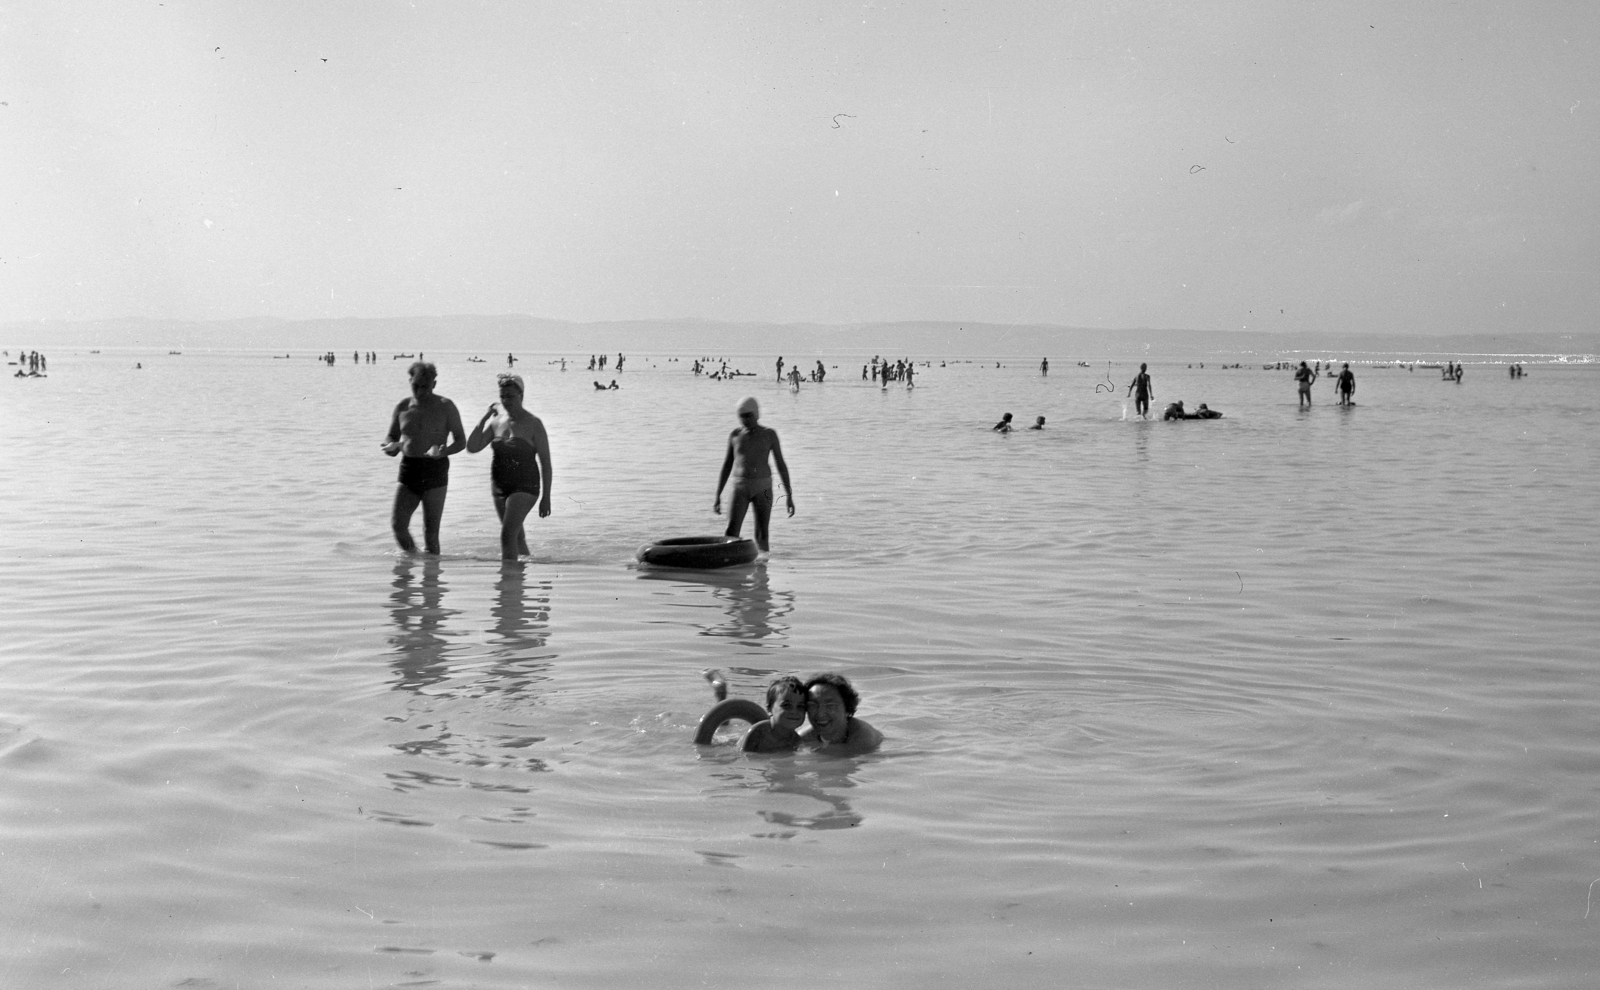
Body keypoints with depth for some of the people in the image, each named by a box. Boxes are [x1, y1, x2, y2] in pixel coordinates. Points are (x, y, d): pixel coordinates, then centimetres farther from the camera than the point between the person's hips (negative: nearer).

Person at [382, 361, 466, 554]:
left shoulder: (445, 407, 0)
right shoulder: (403, 407, 9)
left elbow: (461, 440, 1)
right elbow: (391, 437, 17)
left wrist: (444, 451, -19)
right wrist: (392, 446, -8)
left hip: (435, 470, -3)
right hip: (408, 468, 3)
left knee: (430, 531, -3)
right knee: (398, 524, -7)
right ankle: (412, 556, 15)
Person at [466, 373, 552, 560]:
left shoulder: (533, 424, -8)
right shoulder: (495, 422, 6)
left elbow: (545, 462, -6)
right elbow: (472, 447, -2)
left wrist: (545, 497, -10)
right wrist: (486, 416, -7)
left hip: (524, 486, -6)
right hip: (499, 486, 6)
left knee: (508, 533, -18)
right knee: (516, 536, 17)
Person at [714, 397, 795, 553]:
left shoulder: (770, 435, -1)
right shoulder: (735, 435, 4)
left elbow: (781, 465, 1)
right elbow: (726, 466, 8)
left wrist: (789, 495, -2)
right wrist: (717, 496, 5)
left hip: (762, 488, -1)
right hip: (740, 488, 1)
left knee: (761, 536, -2)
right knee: (731, 534, -12)